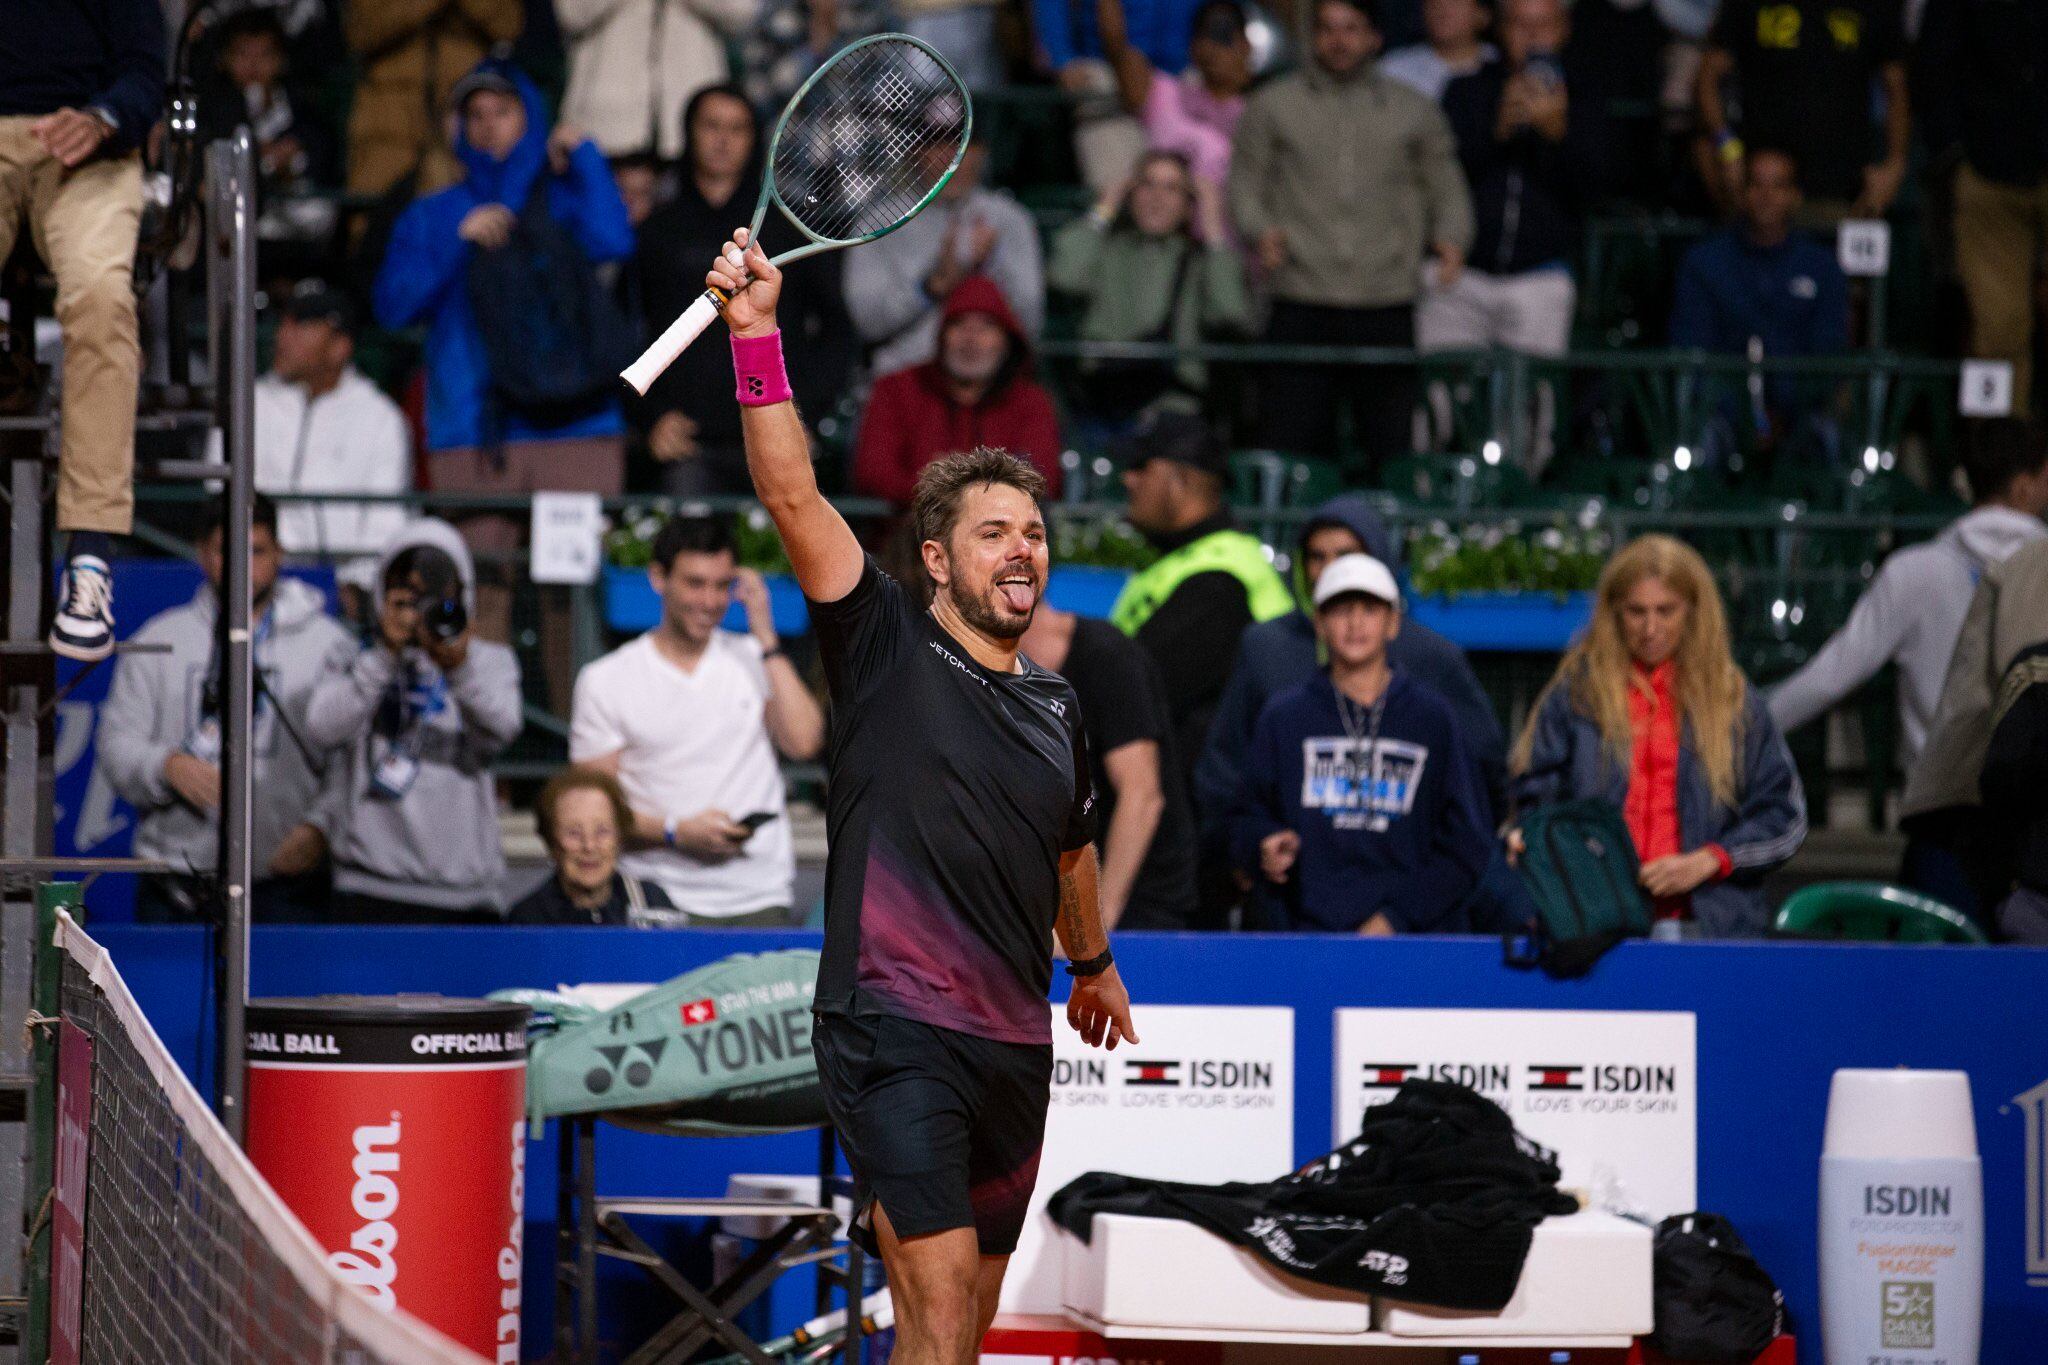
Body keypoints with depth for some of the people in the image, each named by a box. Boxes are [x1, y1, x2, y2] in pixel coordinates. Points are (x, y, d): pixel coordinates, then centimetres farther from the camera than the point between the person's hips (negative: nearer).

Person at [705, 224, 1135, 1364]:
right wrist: (757, 330, -20)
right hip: (895, 1030, -7)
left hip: (1014, 1047, 7)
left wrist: (1094, 962, 48)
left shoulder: (1056, 707, 16)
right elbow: (793, 493, -12)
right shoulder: (887, 649, -1)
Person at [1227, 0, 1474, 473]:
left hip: (1388, 308, 1)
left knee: (1391, 449, -2)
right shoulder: (1272, 106, 12)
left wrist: (1450, 239, -6)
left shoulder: (1415, 112, 15)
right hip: (1300, 309, -1)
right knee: (1292, 446, -5)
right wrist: (1260, 230, -12)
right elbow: (1245, 182, 9)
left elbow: (1445, 189, 15)